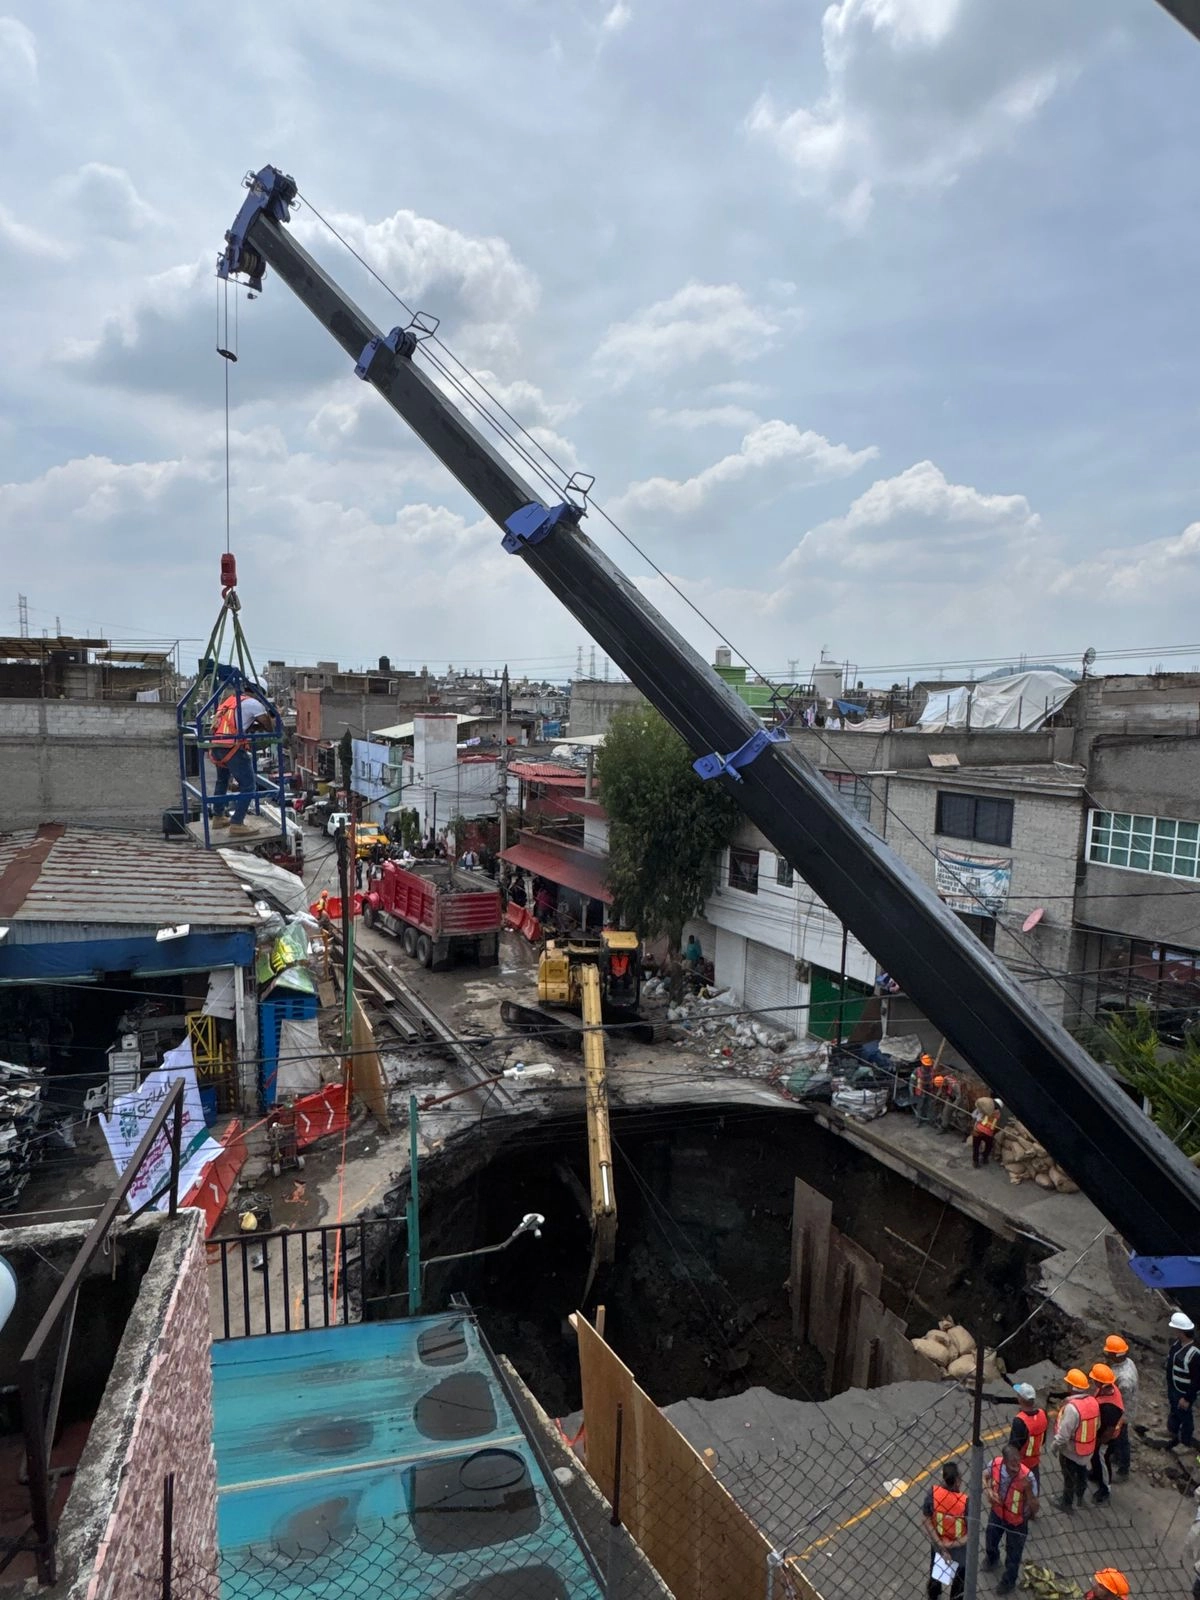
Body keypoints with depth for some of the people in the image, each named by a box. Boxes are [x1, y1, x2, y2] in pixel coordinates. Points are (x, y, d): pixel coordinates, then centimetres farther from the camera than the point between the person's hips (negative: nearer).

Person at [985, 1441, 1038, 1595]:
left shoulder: (1027, 1476, -37)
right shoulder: (995, 1464, -29)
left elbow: (1034, 1509, -28)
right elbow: (987, 1477, -5)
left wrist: (1028, 1490, -42)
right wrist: (989, 1491, -22)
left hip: (1017, 1520, -3)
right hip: (997, 1513, 3)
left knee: (1013, 1553, 22)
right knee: (990, 1540, 30)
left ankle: (1008, 1581, 52)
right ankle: (992, 1559, 65)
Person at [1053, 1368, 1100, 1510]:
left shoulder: (1072, 1407, -37)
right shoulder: (1093, 1401, -14)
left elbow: (1064, 1434, -31)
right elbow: (1097, 1425, 3)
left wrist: (1056, 1445, -12)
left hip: (1070, 1451, -6)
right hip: (1087, 1449, 6)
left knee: (1069, 1478, 17)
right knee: (1082, 1473, 30)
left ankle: (1067, 1503, 37)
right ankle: (1080, 1497, 52)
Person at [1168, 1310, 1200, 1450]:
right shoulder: (1176, 1343, -10)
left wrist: (1188, 1398, -18)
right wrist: (1169, 1386, 16)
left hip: (1184, 1393, -7)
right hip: (1173, 1388, 7)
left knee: (1185, 1417, 16)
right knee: (1173, 1412, 26)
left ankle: (1186, 1443, 38)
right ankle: (1174, 1435, 49)